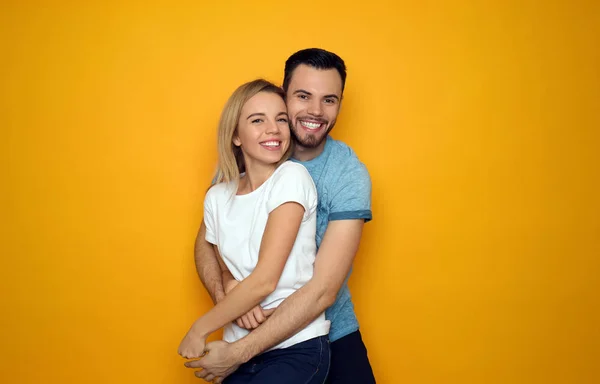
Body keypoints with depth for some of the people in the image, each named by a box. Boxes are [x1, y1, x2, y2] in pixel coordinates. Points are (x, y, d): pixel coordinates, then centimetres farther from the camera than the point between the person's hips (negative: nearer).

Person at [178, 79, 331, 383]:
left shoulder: (292, 178, -12)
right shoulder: (217, 197, 3)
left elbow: (265, 279, -16)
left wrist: (199, 330, -8)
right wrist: (238, 301, -10)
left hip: (298, 349, -4)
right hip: (239, 350, 5)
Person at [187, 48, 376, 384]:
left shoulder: (350, 174, -16)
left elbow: (323, 290, -22)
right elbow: (206, 240, -2)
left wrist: (237, 354, -25)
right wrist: (226, 296, -23)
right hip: (256, 329, 1)